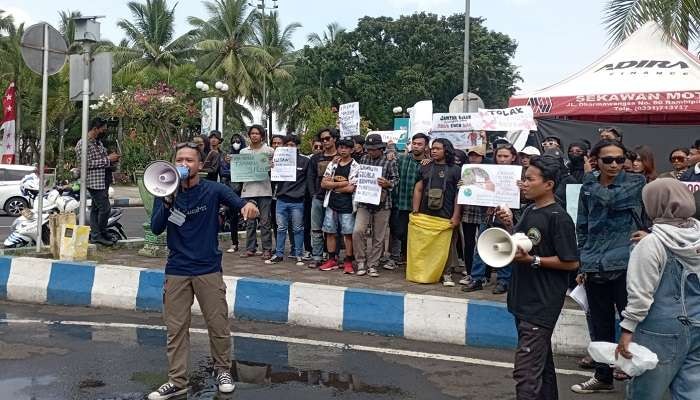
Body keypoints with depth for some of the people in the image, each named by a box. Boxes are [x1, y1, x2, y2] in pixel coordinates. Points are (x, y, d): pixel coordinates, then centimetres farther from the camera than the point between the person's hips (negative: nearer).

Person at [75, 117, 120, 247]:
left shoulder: (98, 142, 15)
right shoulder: (83, 144, -14)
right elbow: (87, 163, -22)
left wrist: (112, 159, 5)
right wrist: (107, 159, -20)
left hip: (103, 180, 9)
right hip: (94, 181, -9)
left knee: (96, 208, 12)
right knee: (105, 208, -10)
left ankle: (95, 235, 16)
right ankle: (102, 234, 4)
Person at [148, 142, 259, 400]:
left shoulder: (213, 190, -5)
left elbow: (238, 203, -19)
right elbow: (156, 229, -8)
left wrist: (248, 206, -43)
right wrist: (167, 202, -24)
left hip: (209, 270, -2)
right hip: (176, 271, 2)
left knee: (218, 325, 6)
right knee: (176, 328, 6)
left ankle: (223, 370, 28)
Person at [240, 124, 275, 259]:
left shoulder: (269, 151, 5)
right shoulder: (243, 152, 14)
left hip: (264, 189, -3)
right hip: (248, 189, 3)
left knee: (265, 221, -2)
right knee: (250, 222, 7)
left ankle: (267, 249, 4)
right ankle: (250, 249, 14)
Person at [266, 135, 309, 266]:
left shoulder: (304, 161, -1)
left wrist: (303, 192, -5)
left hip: (297, 201, -2)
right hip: (281, 200, 3)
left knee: (298, 229, 6)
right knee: (281, 228, 9)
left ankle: (299, 255, 14)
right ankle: (279, 254, 17)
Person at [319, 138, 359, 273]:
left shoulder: (355, 167, -4)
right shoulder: (332, 164, 9)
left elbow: (351, 188, -14)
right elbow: (323, 183, 1)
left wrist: (332, 184, -5)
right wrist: (342, 183, -10)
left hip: (347, 206, -4)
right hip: (331, 204, 4)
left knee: (348, 233, 0)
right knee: (330, 232, 8)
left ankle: (348, 262, 9)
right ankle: (332, 260, 19)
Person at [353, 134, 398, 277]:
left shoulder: (390, 162, 1)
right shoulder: (363, 159, 11)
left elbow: (396, 179, 2)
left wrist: (387, 183, -18)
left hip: (382, 204, -2)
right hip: (364, 203, 2)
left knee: (378, 237, 5)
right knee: (357, 231, -14)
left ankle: (373, 265, 17)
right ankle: (361, 262, 2)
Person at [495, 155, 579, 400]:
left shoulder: (558, 218, -15)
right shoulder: (529, 211, 9)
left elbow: (571, 262, -16)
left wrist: (532, 260, -21)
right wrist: (509, 225, 3)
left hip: (542, 305, -9)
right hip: (523, 300, 9)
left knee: (526, 371, -10)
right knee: (541, 363, 21)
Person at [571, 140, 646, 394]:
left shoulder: (636, 183, -1)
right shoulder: (588, 188, 9)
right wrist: (581, 264, 12)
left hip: (624, 265, -4)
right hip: (594, 267, 4)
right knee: (600, 325, 13)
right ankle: (603, 376, 27)